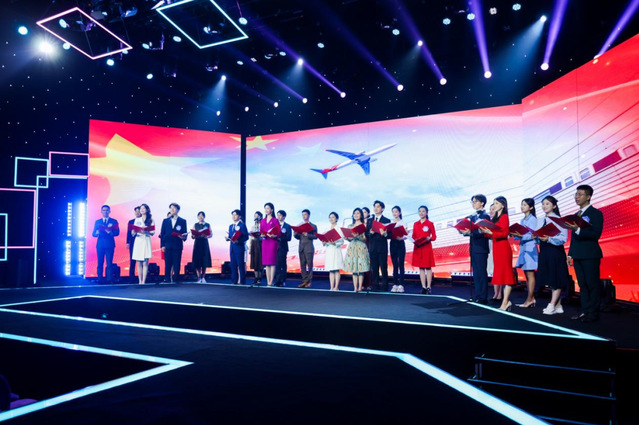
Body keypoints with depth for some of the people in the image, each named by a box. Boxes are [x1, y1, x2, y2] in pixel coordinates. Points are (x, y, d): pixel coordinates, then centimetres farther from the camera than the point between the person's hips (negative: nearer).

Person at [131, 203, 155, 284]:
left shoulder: (151, 220, 6)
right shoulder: (137, 220, 15)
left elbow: (153, 232, -2)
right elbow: (133, 234, 12)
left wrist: (146, 232, -19)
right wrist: (134, 232, -10)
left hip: (146, 241, -3)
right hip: (138, 241, 3)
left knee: (145, 263, -6)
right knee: (139, 263, 1)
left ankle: (143, 281, -7)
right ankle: (140, 281, 5)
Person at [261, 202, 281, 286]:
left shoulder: (275, 220, 0)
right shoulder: (262, 221, 15)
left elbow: (279, 232, -4)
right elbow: (261, 231, 16)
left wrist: (274, 236, -22)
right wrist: (262, 235, -5)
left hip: (272, 242, -5)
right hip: (264, 242, 5)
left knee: (272, 262, -6)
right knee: (266, 262, 4)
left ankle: (271, 282, -5)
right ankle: (268, 282, 8)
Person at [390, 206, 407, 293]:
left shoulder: (403, 223, 1)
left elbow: (406, 235, -4)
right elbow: (388, 234, 10)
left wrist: (401, 238, -24)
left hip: (400, 244, -3)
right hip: (392, 244, 4)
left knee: (401, 264, -3)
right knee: (394, 265, 5)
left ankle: (401, 285, -2)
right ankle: (395, 284, 8)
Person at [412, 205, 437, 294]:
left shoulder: (430, 223, 0)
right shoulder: (415, 224, 11)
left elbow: (434, 236, -1)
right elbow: (414, 236, 13)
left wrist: (429, 238, -21)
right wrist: (414, 240, -8)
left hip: (427, 247, -4)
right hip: (418, 247, 4)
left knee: (428, 267, -2)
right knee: (421, 267, 4)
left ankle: (428, 287, 2)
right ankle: (423, 287, 9)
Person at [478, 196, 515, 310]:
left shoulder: (504, 216, -6)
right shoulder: (495, 218, 17)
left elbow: (505, 233, -15)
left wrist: (491, 232, -23)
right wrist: (485, 232, 0)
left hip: (503, 247, -9)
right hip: (496, 247, 9)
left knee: (506, 273, -6)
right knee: (500, 274, 8)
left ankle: (505, 302, -7)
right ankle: (507, 301, 13)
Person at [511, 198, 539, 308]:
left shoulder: (533, 219, -6)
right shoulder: (522, 220, 17)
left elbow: (531, 235, -14)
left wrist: (519, 235, -26)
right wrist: (515, 234, -2)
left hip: (530, 248, -8)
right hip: (523, 247, 8)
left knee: (530, 274, -6)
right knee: (527, 274, 8)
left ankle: (529, 300, -5)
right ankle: (532, 298, 13)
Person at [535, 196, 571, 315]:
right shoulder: (542, 221, 14)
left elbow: (563, 238, -13)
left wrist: (549, 239, -25)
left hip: (555, 252, -7)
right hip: (544, 252, 7)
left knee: (556, 280, -3)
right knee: (550, 280, 9)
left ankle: (552, 306, -2)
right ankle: (558, 306, 17)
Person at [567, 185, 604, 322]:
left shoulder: (595, 213, -4)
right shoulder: (577, 215, 18)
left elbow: (596, 234, -15)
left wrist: (578, 229, -25)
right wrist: (570, 254, 15)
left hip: (590, 256, -7)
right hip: (578, 256, 7)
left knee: (592, 285, -2)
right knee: (582, 285, 10)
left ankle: (593, 314, 4)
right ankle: (585, 311, 16)